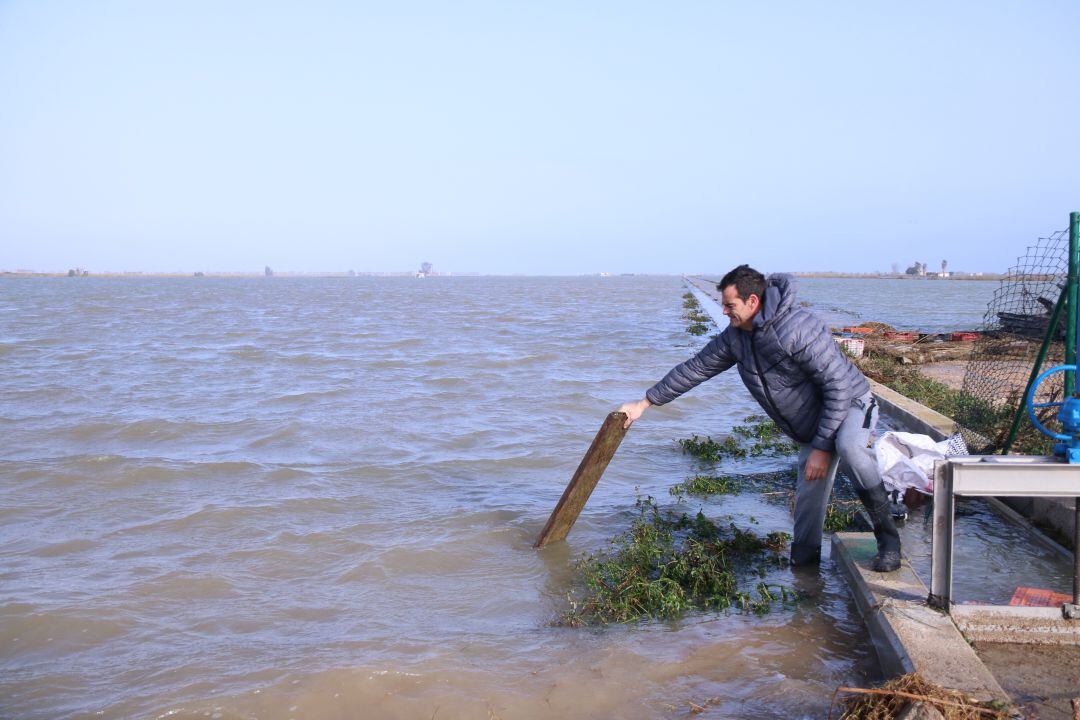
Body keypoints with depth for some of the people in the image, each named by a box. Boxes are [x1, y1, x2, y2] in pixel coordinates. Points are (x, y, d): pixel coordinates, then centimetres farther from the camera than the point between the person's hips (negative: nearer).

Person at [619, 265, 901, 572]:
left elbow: (839, 386, -27)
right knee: (808, 497, 3)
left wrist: (822, 447, -25)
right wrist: (644, 403, 5)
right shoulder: (735, 337, -3)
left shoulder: (799, 328, -29)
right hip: (810, 427, 7)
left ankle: (888, 539, -24)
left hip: (851, 404, -7)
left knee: (848, 446, -39)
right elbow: (695, 368, 5)